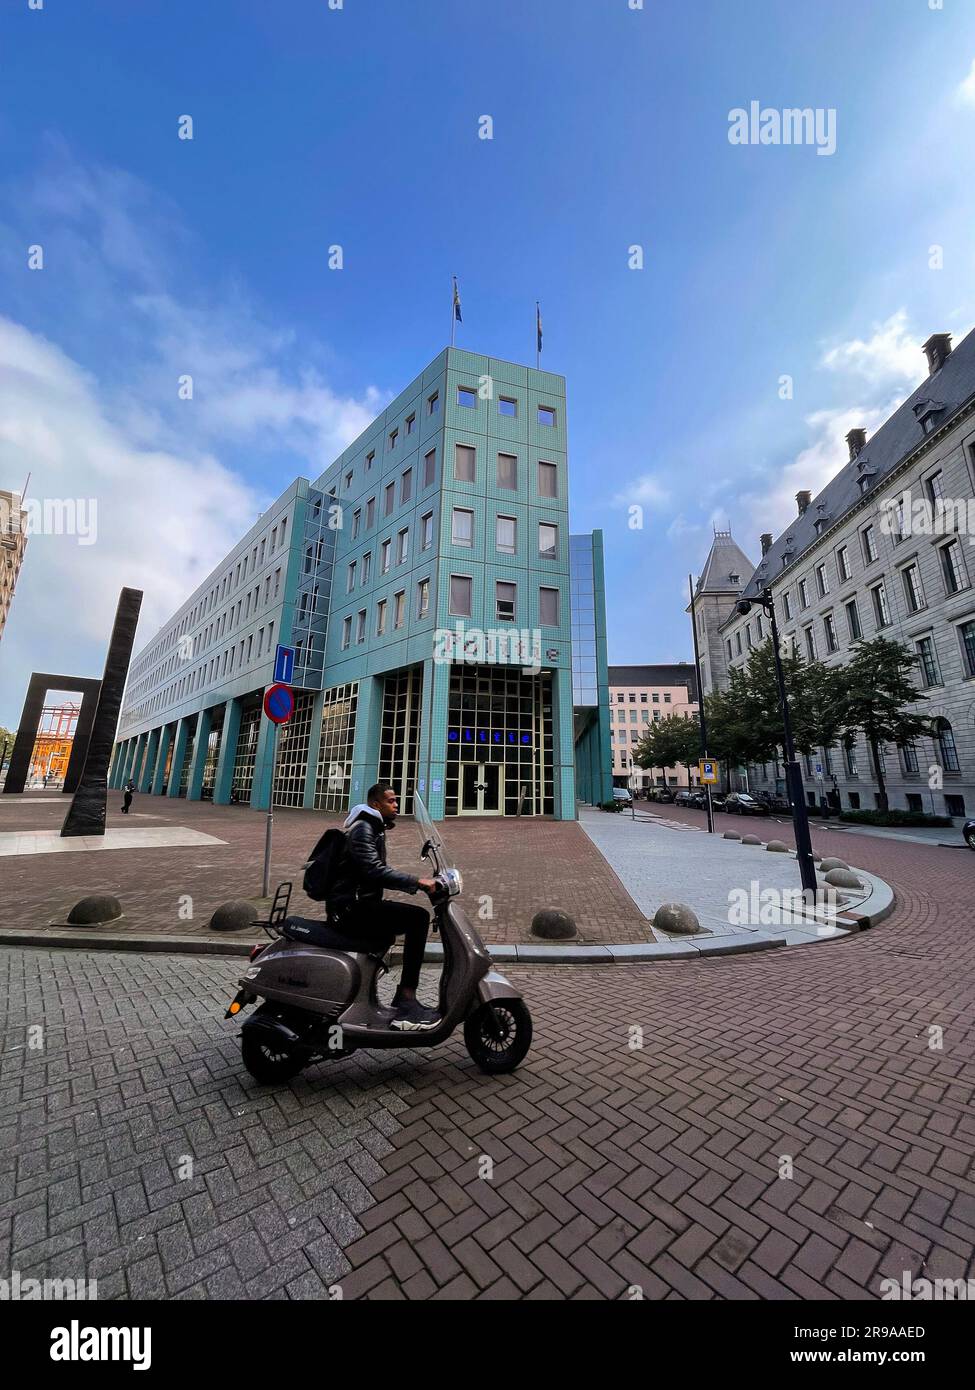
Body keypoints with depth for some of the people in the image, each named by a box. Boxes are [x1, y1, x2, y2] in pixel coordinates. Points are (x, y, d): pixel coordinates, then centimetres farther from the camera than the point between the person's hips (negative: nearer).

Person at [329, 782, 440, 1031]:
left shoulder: (376, 831, 19)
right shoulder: (363, 828, -13)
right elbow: (373, 871, -27)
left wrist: (418, 884, 12)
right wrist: (416, 882, -27)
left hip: (359, 905, 11)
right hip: (350, 908, -11)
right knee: (418, 917, -24)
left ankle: (402, 998, 32)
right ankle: (406, 1003, -23)